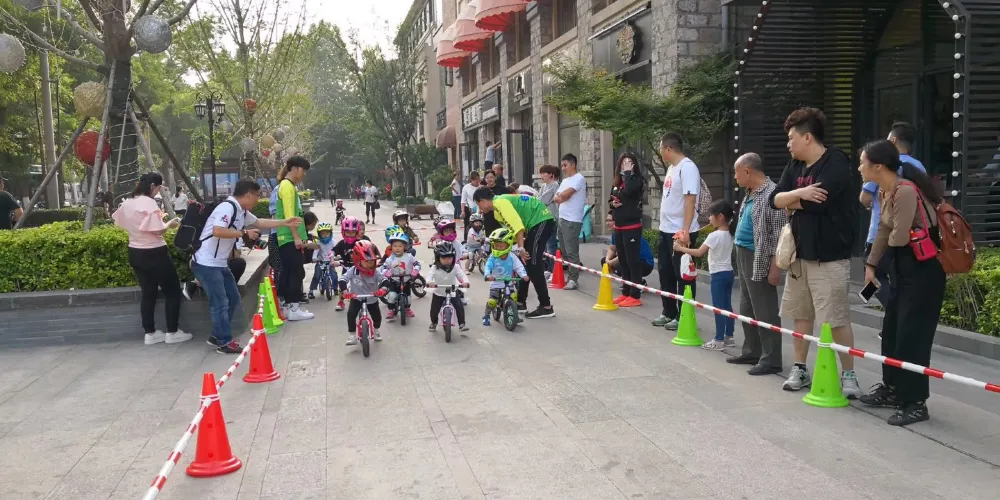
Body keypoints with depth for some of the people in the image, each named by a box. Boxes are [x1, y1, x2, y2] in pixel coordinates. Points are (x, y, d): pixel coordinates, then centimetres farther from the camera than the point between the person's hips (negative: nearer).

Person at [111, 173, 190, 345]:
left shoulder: (127, 202, 8)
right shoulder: (149, 203, -19)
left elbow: (121, 223, 19)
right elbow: (157, 231, -23)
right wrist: (170, 224, -5)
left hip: (135, 253, 9)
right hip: (153, 253, -9)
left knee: (148, 293, 15)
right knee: (172, 291, 5)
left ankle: (150, 334, 18)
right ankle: (172, 333, 9)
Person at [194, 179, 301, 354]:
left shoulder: (242, 211, 11)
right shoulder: (227, 207, -20)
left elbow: (258, 222, 28)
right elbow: (217, 231, -33)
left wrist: (285, 223, 25)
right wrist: (244, 233, -22)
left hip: (220, 264, 10)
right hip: (206, 264, -10)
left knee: (234, 299, 14)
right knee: (220, 303, -7)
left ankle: (217, 336, 25)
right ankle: (225, 343, 3)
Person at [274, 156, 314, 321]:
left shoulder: (290, 186, 18)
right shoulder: (287, 186, -12)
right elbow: (289, 215, -19)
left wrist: (299, 236, 21)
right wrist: (296, 237, -21)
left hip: (287, 238, 10)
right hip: (290, 238, -10)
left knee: (288, 271, 12)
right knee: (297, 272, -8)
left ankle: (285, 305, 18)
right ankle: (293, 309, -5)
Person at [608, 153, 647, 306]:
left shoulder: (637, 180, -7)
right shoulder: (617, 182, 13)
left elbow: (628, 191, -27)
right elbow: (610, 200, 21)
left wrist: (628, 172, -16)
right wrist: (612, 204, -2)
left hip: (632, 226, -7)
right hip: (618, 227, 8)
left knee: (633, 261, -5)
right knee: (623, 261, 13)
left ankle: (635, 296, -2)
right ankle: (626, 292, 23)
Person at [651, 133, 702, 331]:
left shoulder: (687, 167, -16)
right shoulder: (672, 167, 14)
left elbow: (690, 200, -23)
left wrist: (685, 230, -28)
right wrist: (664, 225, 18)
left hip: (680, 232, -10)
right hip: (666, 230, 10)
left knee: (683, 276, 0)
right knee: (666, 274, 16)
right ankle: (669, 313, 28)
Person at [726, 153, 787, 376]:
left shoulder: (771, 194, -16)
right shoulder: (750, 194, 13)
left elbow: (779, 234, -19)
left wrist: (775, 266, -21)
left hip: (760, 260, -10)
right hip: (744, 257, 10)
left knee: (765, 311, -4)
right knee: (747, 309, 17)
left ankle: (771, 360, 3)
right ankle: (752, 351, 28)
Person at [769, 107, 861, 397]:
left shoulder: (836, 163, -13)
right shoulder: (795, 166, 11)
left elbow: (819, 202, -24)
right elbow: (774, 199, 2)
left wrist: (792, 202, -5)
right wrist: (799, 194, -17)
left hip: (829, 256, -8)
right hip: (800, 252, 8)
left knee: (837, 319, -5)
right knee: (800, 314, 13)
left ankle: (848, 375, 7)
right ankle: (799, 370, 24)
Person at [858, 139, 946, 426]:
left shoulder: (905, 191, -24)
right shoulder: (884, 192, 5)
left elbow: (898, 237, -24)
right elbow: (883, 231, 15)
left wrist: (892, 238, -1)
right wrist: (871, 264, 19)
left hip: (924, 269, -10)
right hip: (902, 266, 10)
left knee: (912, 335, -5)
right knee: (892, 330, 16)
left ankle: (915, 402, 5)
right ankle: (892, 389, 30)